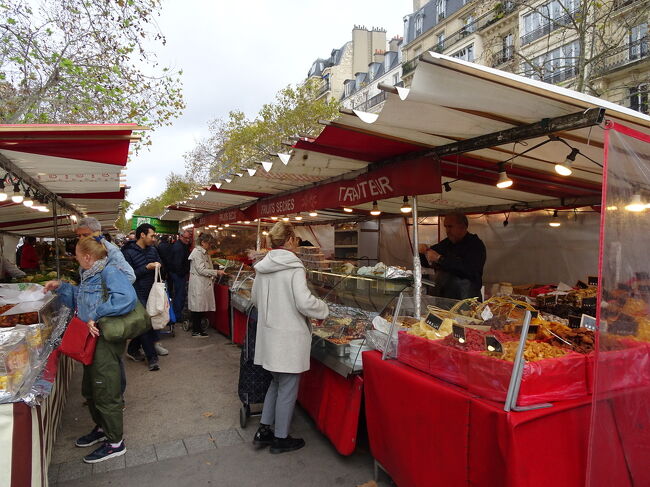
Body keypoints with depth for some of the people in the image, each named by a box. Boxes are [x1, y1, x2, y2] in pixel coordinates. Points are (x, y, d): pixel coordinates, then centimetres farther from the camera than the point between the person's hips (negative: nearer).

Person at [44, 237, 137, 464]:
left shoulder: (109, 271, -20)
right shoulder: (90, 275, 11)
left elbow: (127, 298, -36)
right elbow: (80, 300, 24)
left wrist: (95, 315, -30)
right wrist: (61, 287, 13)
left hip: (107, 341, -10)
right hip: (93, 339, 10)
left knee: (105, 393, 3)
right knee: (90, 389, 23)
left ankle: (115, 443, 20)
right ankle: (102, 428, 45)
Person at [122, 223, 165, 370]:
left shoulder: (152, 249, 7)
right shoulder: (128, 252, -12)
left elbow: (159, 263, 21)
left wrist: (157, 266, -2)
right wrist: (147, 267, -21)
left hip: (150, 292, 7)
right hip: (137, 293, -7)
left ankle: (132, 350, 32)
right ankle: (152, 357, 4)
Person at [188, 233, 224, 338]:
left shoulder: (205, 253, 16)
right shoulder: (197, 252, -13)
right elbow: (201, 270, -17)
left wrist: (216, 273, 9)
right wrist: (216, 272, -15)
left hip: (204, 284, 9)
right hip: (198, 285, -9)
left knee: (201, 307, 12)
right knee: (198, 307, -1)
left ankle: (197, 328, 21)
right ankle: (196, 331, 7)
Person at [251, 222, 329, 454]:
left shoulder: (262, 267, 4)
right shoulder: (294, 267, -18)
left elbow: (255, 297, 15)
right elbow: (305, 302, -23)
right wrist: (324, 309, -5)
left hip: (269, 334, 7)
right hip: (289, 337, -7)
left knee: (277, 383, 24)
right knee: (287, 389, 9)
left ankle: (263, 430, 31)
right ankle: (281, 439, 24)